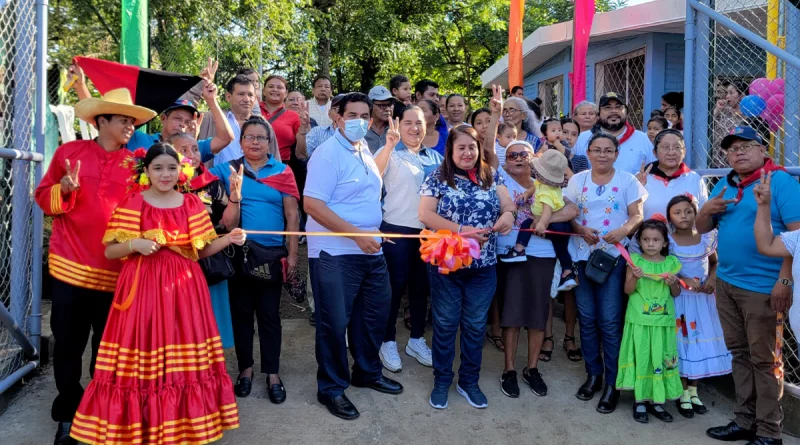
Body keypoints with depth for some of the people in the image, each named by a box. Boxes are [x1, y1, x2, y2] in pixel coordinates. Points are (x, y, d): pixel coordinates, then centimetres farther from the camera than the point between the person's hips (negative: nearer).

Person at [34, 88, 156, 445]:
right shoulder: (69, 151, 5)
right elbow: (43, 197, 7)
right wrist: (64, 189, -13)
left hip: (116, 272, 0)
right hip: (70, 267, 0)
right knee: (68, 345, 8)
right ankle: (68, 415, 24)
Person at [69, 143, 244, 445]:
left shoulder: (192, 204, 7)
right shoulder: (131, 203, 0)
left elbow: (201, 250, 10)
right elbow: (109, 252, 1)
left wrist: (228, 239, -6)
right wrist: (134, 244, -17)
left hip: (184, 285, 2)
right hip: (142, 286, -2)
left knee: (184, 356, 4)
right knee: (142, 354, 0)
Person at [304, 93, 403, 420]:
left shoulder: (364, 149, 11)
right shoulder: (328, 153, -14)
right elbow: (312, 204, -22)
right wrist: (357, 234, -24)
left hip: (371, 250, 8)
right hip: (335, 253, -8)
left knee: (374, 313, 18)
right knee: (335, 323, 2)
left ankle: (367, 372, 37)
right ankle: (331, 388, 18)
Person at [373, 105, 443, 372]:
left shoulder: (435, 157, 11)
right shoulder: (390, 153, -5)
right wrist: (389, 146, -39)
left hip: (428, 229, 5)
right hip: (397, 229, -5)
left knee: (421, 285, 13)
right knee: (395, 285, 2)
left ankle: (416, 339, 27)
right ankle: (388, 342, 15)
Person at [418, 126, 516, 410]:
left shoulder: (491, 176, 6)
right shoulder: (438, 178, -3)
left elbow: (508, 205, 1)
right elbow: (425, 214, -12)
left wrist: (508, 214, -24)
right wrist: (462, 231, -20)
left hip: (483, 265, 3)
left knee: (475, 325, 11)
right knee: (445, 324, 8)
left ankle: (469, 382, 27)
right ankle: (441, 381, 24)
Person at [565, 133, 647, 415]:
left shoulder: (627, 181, 1)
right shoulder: (577, 180, 7)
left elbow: (637, 215, -3)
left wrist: (624, 230, -24)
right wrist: (581, 229, -14)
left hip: (613, 257, -3)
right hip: (582, 256, 3)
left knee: (610, 322, -4)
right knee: (587, 318, 8)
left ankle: (612, 383, 7)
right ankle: (593, 374, 24)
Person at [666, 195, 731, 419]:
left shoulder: (707, 238, -1)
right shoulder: (668, 241, -10)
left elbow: (715, 262, 12)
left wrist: (712, 279, -6)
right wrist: (684, 280, -21)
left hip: (702, 298, 3)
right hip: (679, 298, -3)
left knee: (701, 342, 8)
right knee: (682, 343, 1)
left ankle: (694, 391, 24)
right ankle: (683, 394, 15)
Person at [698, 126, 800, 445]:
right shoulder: (725, 185, 12)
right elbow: (702, 228, 17)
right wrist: (707, 210, -6)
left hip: (762, 286, -7)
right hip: (726, 282, 7)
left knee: (763, 359, 2)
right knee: (740, 354, 13)